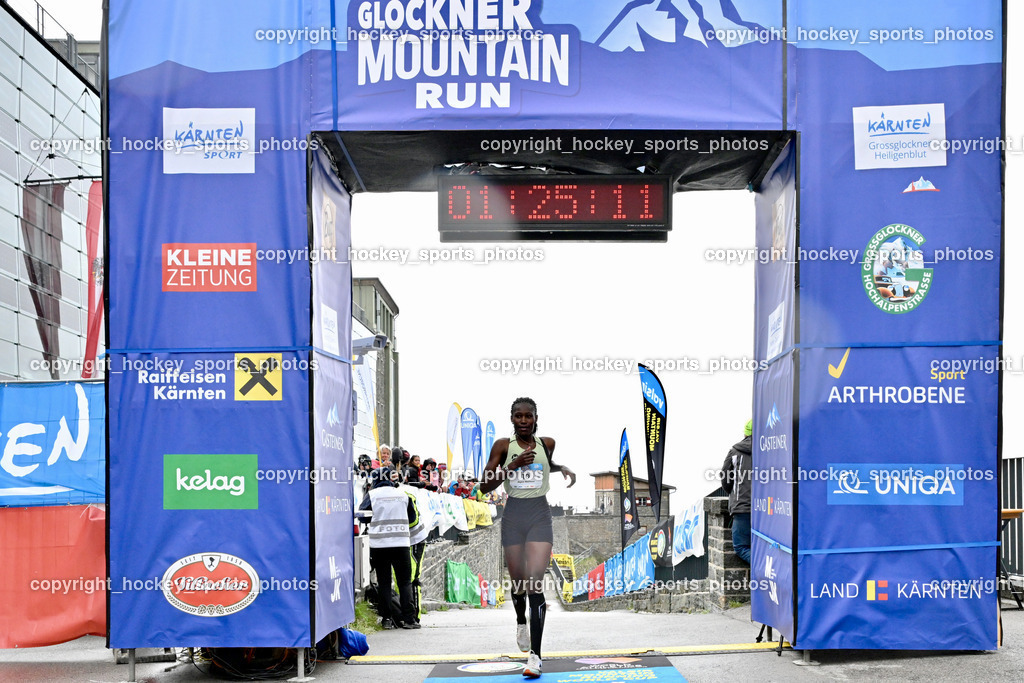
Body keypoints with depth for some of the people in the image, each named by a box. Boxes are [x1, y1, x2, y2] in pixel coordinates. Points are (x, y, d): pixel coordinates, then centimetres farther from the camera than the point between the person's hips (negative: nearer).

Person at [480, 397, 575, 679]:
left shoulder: (547, 443, 4)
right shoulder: (503, 446, -2)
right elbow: (485, 486, -7)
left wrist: (563, 469, 8)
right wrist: (512, 466, -17)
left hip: (540, 514, -1)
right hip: (513, 515, 1)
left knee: (535, 582, -13)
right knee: (518, 580, 12)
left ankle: (535, 654, -14)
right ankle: (521, 622, 47)